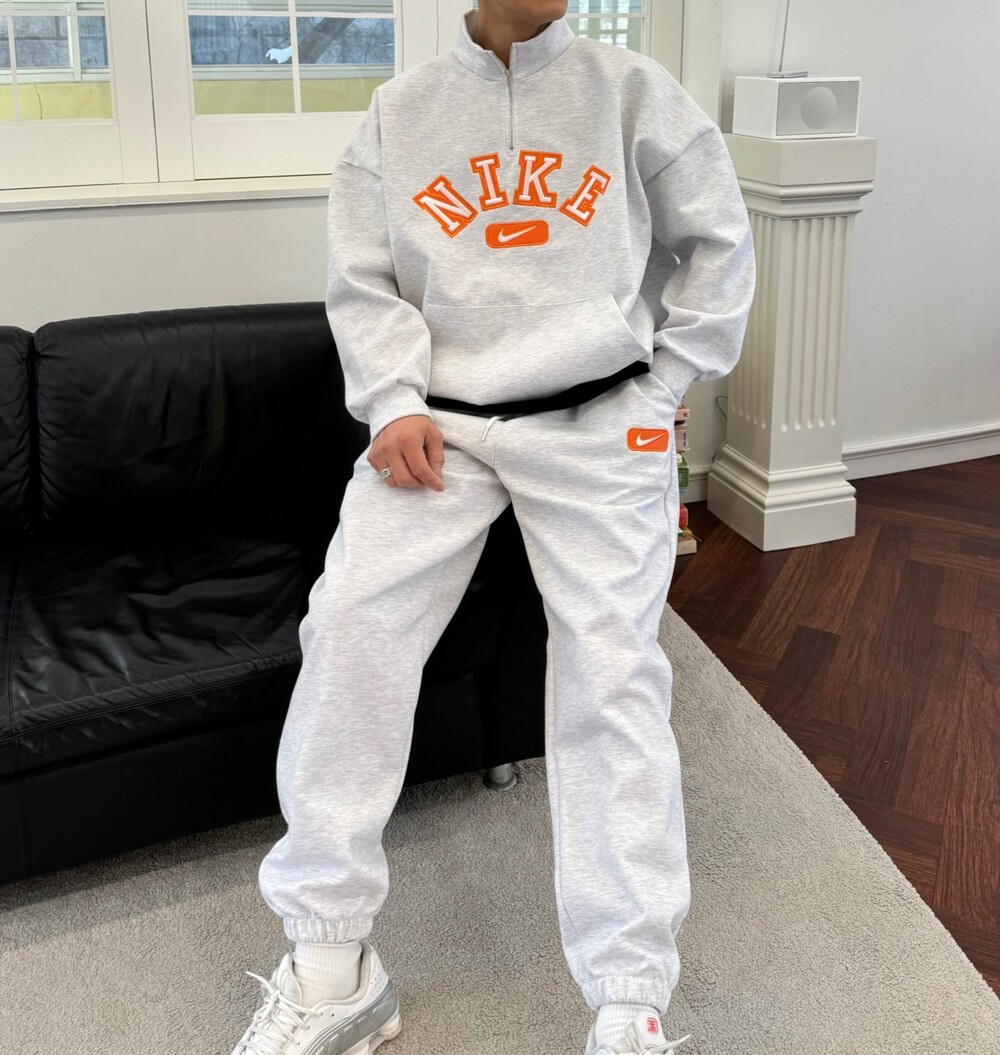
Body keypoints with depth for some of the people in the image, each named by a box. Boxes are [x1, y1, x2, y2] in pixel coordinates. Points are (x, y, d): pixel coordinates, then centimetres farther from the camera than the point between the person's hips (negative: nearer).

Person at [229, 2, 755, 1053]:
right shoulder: (399, 109, 13)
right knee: (351, 629, -15)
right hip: (438, 423, 2)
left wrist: (662, 388, 5)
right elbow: (362, 278, 9)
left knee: (611, 672, -10)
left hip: (597, 423, -1)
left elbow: (716, 242, 13)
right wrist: (394, 404, -7)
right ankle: (330, 968, -1)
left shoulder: (632, 88, 10)